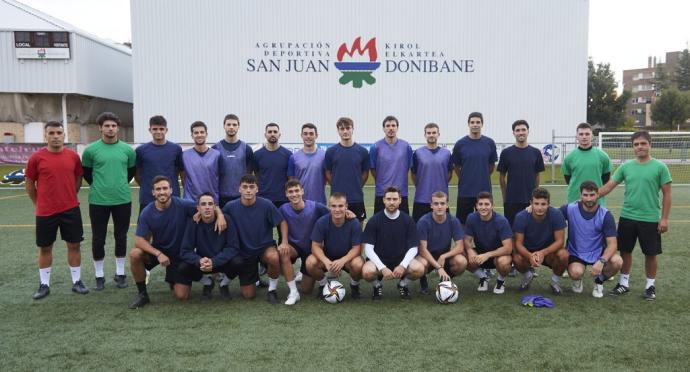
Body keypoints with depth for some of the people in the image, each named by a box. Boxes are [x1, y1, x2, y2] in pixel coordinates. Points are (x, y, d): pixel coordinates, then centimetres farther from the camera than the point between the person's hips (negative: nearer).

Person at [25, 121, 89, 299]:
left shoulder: (73, 156, 0)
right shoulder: (36, 157, -6)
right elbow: (29, 184, 3)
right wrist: (39, 203, 9)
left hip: (71, 210, 1)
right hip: (45, 212, -1)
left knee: (74, 245, 7)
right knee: (45, 248, 9)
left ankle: (77, 282, 19)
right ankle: (44, 285, 22)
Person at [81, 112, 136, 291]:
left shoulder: (127, 150, 2)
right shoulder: (91, 150, -3)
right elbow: (86, 173, 9)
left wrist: (121, 184, 11)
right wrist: (98, 185, 8)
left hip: (122, 200, 2)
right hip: (98, 201, -1)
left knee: (121, 237, 9)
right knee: (98, 239, 5)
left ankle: (120, 273, 23)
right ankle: (99, 275, 20)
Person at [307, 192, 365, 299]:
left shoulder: (354, 223, -19)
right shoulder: (321, 222, -17)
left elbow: (356, 248, -16)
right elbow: (316, 246, -15)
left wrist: (342, 261, -35)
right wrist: (326, 261, -34)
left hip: (347, 258, -1)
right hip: (327, 257, 1)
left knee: (358, 264, -34)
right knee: (310, 263, -28)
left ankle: (354, 286, 2)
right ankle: (323, 284, 5)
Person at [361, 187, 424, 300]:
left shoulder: (408, 221, -1)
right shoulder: (374, 221, -6)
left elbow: (413, 248, -2)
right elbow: (368, 248, -10)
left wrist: (403, 266, -20)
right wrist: (382, 268, -22)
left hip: (401, 259, 2)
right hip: (379, 260, -1)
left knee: (419, 269, -28)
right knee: (367, 272, -33)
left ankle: (403, 284, 6)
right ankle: (377, 286, 4)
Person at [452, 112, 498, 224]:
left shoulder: (490, 143, 1)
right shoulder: (460, 144, -3)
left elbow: (492, 165, 11)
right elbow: (456, 166, 7)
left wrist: (482, 178, 13)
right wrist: (464, 180, 10)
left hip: (485, 190, 1)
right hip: (465, 191, -1)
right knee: (463, 222, 5)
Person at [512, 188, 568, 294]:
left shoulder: (556, 214, -21)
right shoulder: (521, 217, -20)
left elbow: (560, 241, -18)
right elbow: (518, 243, -18)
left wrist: (543, 252, -36)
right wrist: (530, 256, -39)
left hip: (549, 251, 0)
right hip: (528, 252, 0)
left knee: (563, 255, -32)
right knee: (516, 258, -31)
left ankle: (555, 281, 1)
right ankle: (527, 276, 7)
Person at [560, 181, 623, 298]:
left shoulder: (605, 215, -12)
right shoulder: (570, 209, -12)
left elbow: (612, 244, -16)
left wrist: (601, 261, -33)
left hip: (598, 252, 1)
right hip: (576, 253, -1)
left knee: (617, 262, -29)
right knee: (576, 273, -33)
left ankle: (599, 281, 6)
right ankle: (577, 280, 9)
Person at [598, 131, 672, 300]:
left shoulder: (660, 167, -5)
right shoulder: (626, 166, 3)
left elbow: (667, 194, -3)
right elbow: (608, 186, 4)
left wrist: (664, 218, -7)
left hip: (650, 219, -3)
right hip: (627, 217, 3)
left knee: (651, 254, 7)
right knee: (625, 251, 10)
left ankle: (650, 285, 24)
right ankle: (624, 283, 25)